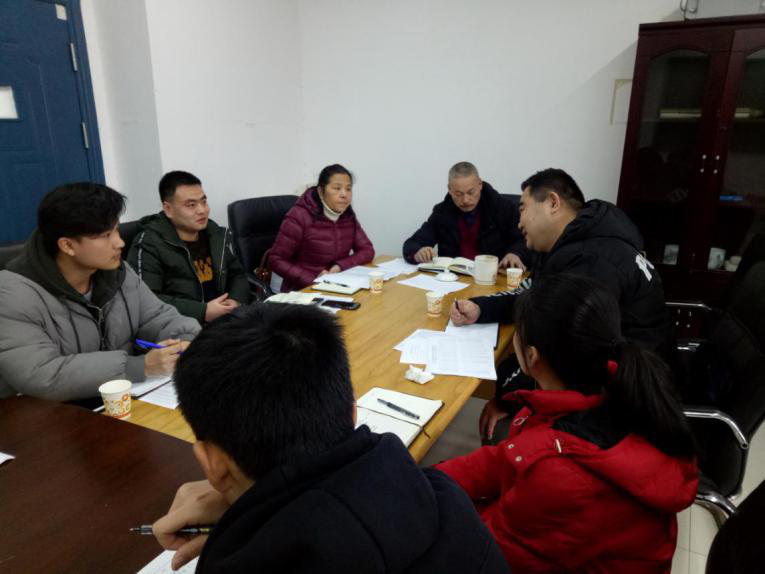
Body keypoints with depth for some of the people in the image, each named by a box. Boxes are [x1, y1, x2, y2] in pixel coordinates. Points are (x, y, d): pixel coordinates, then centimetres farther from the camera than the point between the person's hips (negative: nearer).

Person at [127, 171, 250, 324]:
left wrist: (236, 301, -1)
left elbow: (238, 274, 22)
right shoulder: (149, 245, -5)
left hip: (228, 320, 7)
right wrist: (203, 312, -19)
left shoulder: (218, 235, 15)